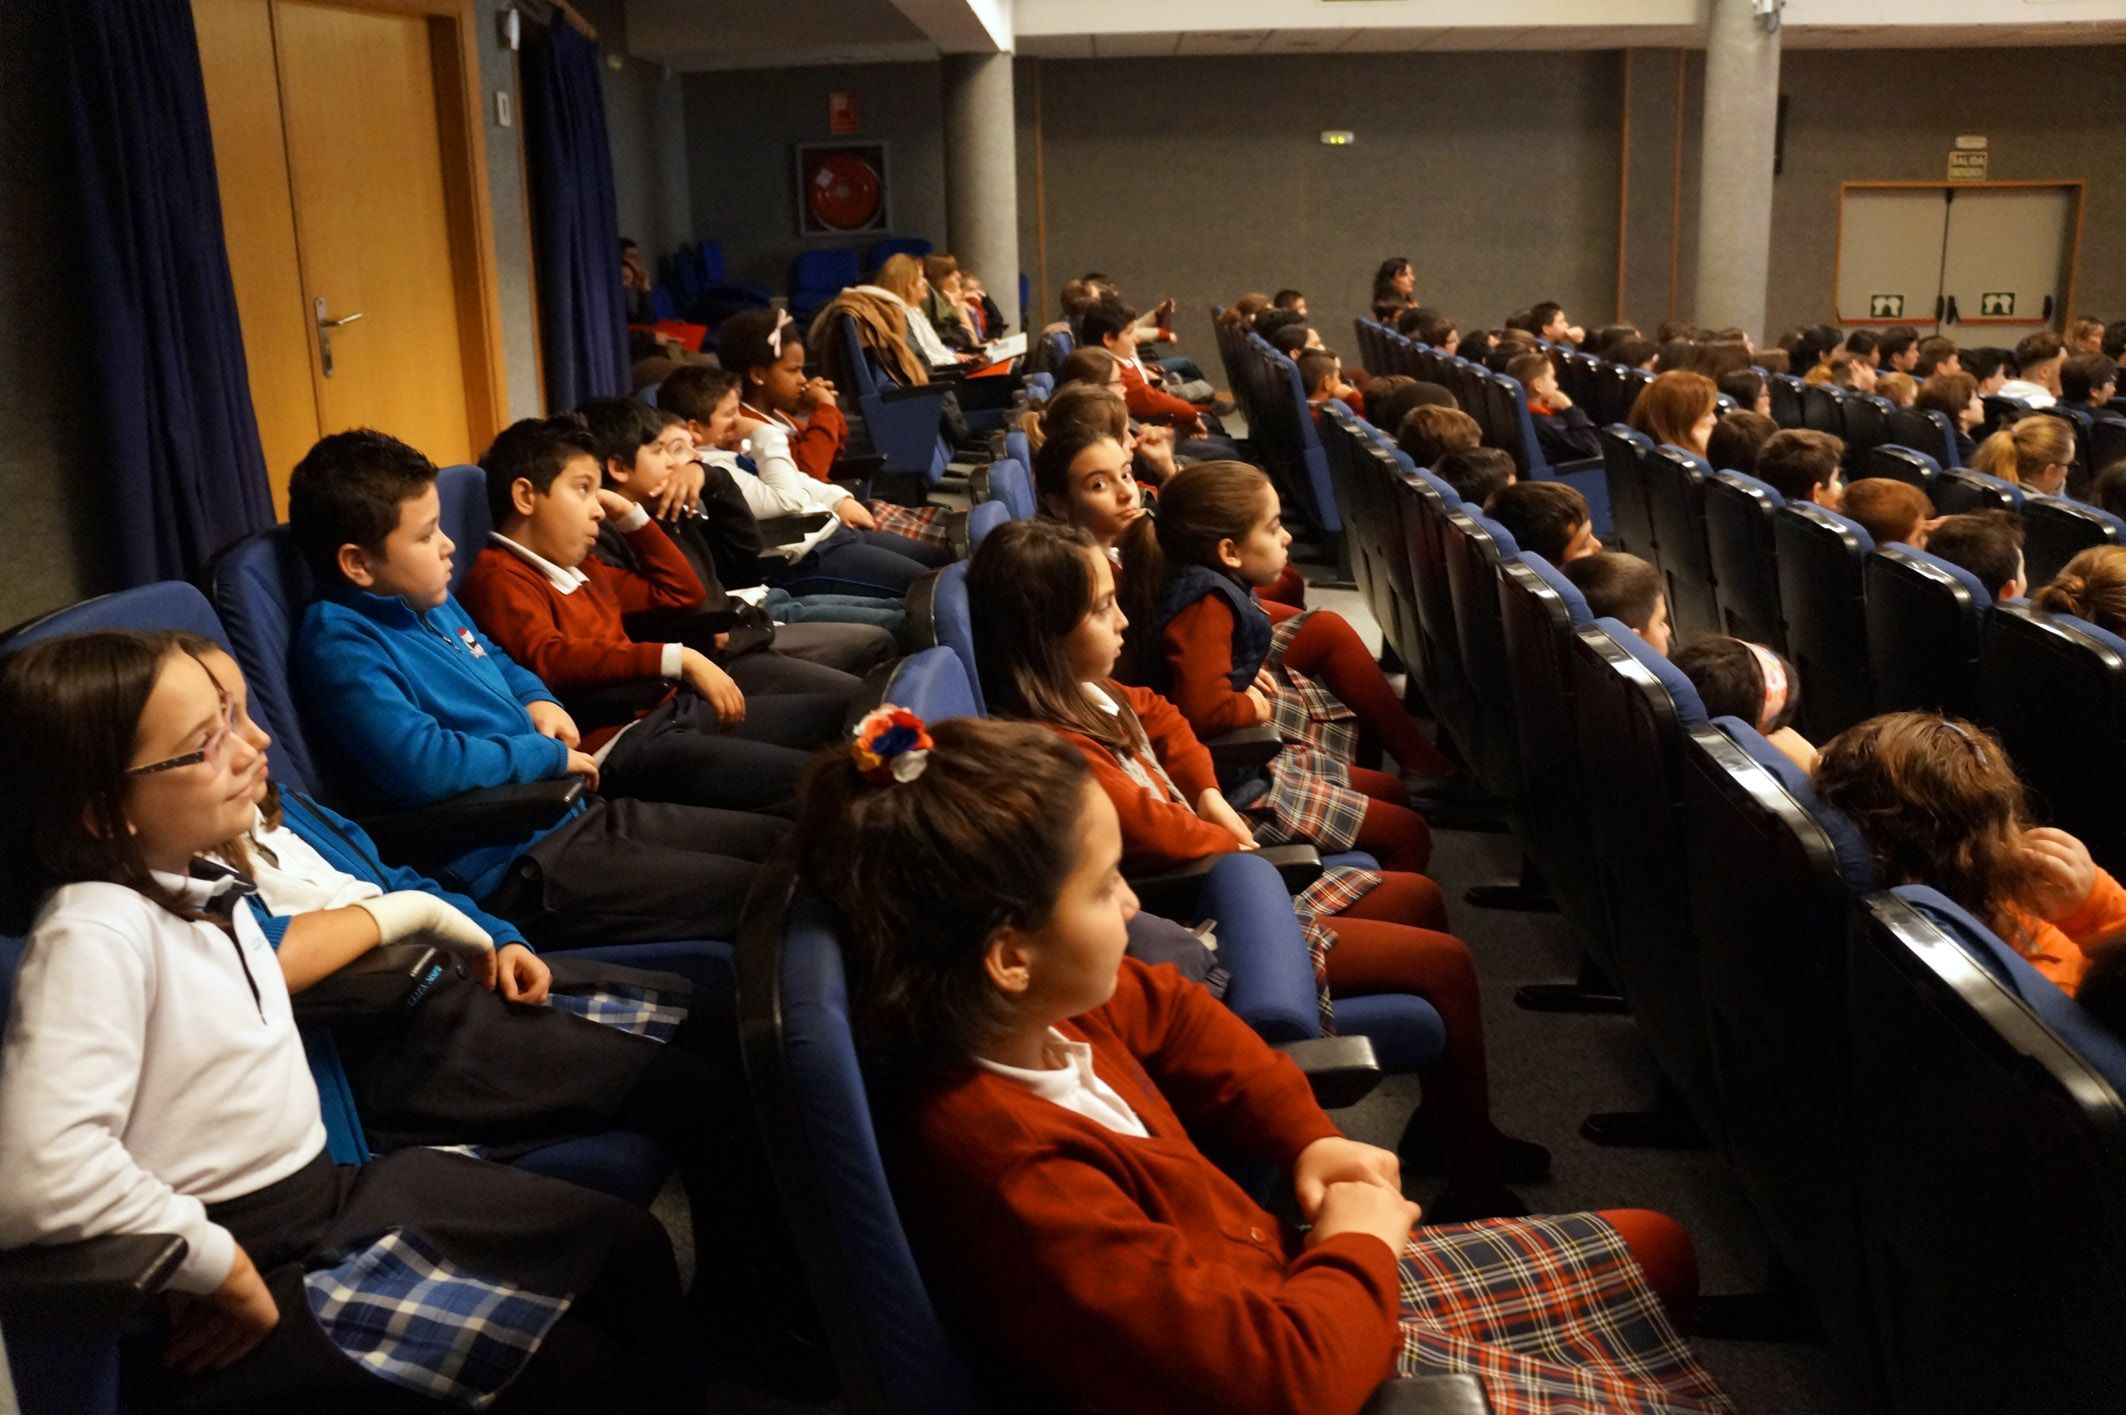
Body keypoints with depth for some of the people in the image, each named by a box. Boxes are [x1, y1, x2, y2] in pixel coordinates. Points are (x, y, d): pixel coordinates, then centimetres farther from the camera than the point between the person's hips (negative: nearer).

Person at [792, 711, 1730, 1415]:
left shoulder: (1041, 1012, -13)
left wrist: (1310, 1137, 1)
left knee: (1649, 1253, 18)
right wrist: (1360, 1243, -16)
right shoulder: (1018, 1173, -39)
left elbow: (1171, 1014, 12)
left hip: (1287, 1280, 8)